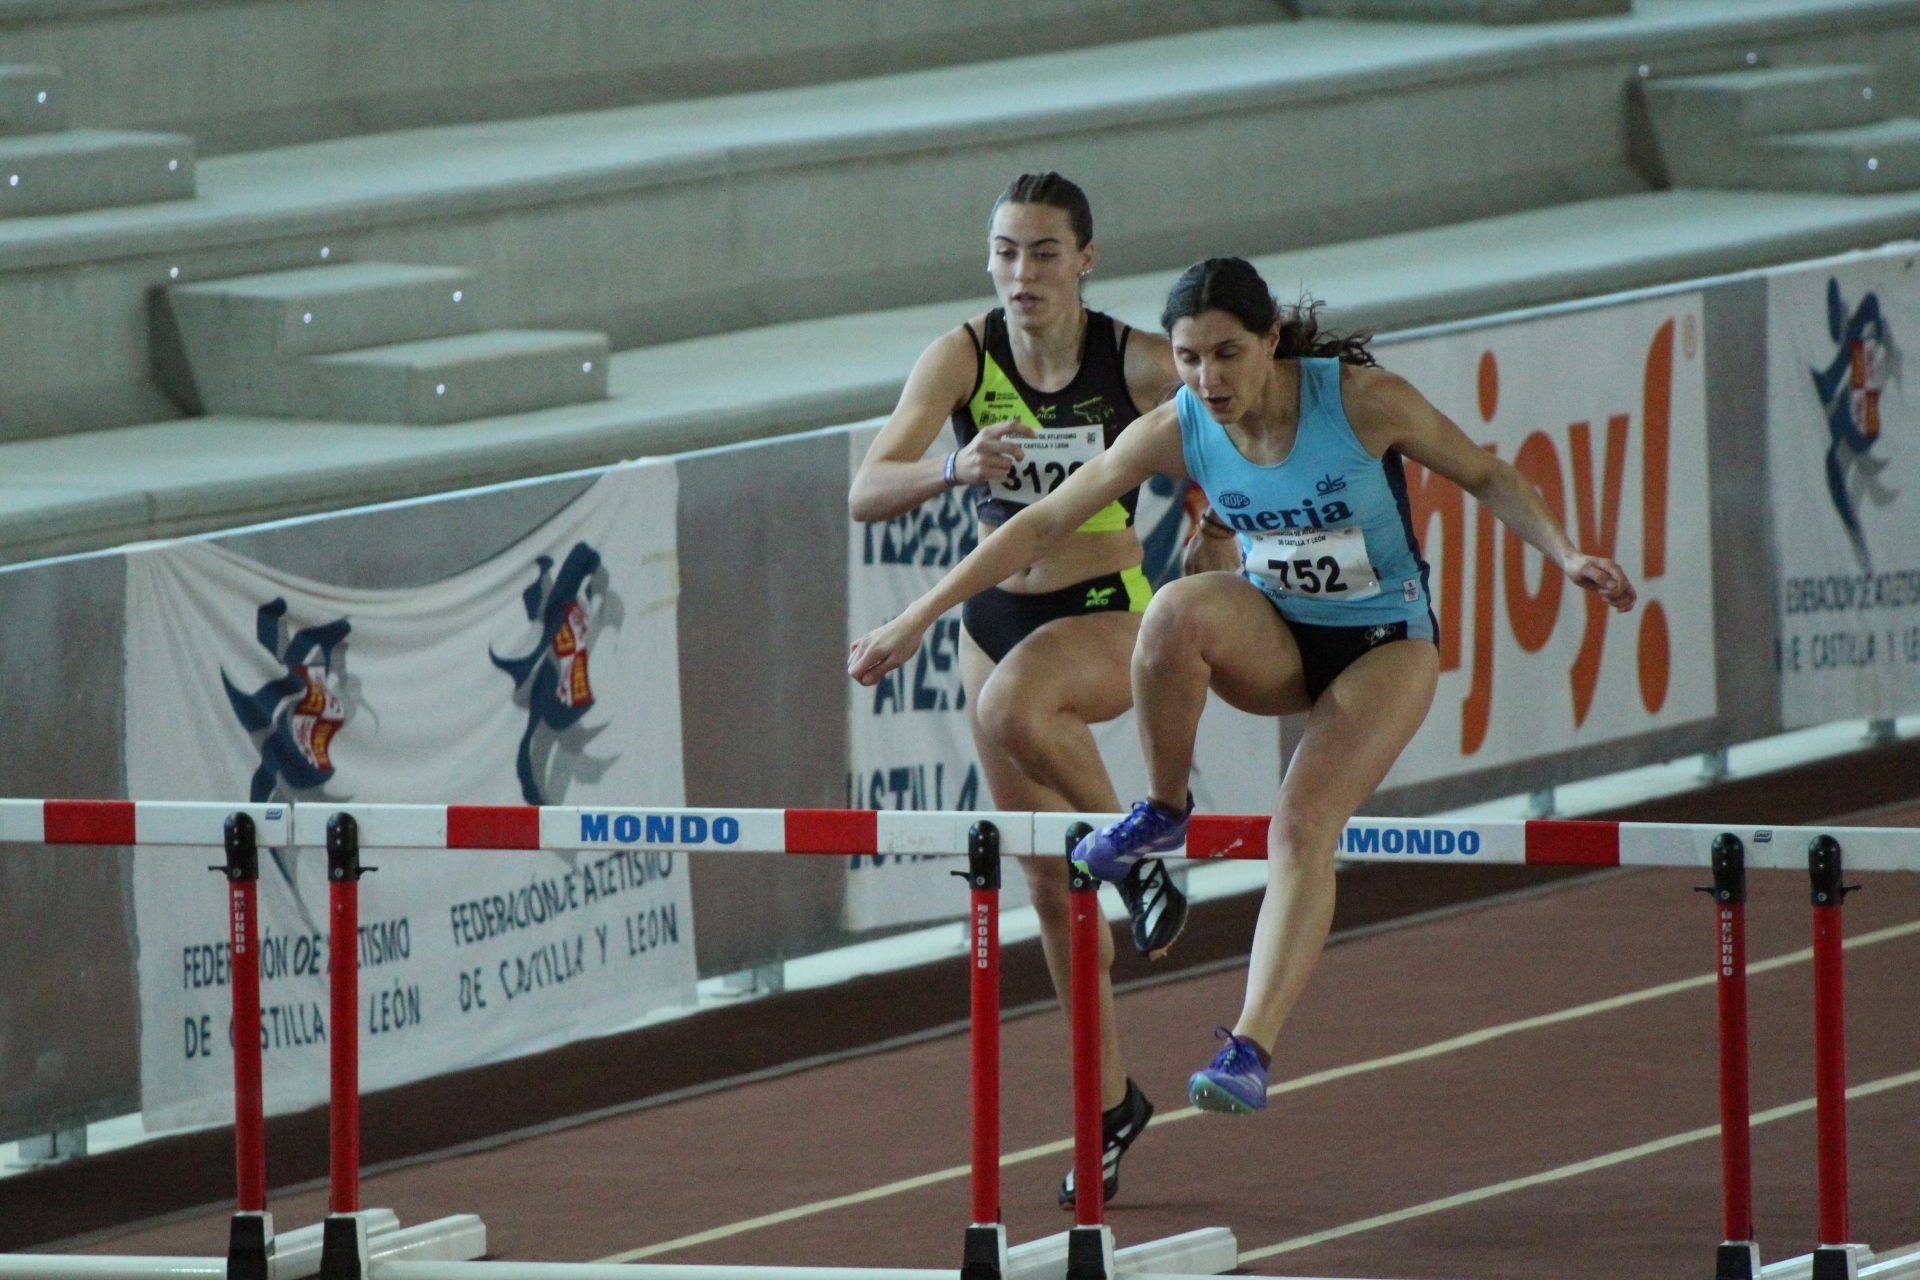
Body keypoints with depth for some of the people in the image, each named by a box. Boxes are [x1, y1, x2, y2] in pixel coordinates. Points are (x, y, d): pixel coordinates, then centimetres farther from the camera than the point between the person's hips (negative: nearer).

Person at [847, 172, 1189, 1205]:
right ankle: (1110, 1099, 26)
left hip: (1108, 615, -4)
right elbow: (867, 492, -17)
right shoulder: (964, 357, -9)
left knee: (1012, 708, -39)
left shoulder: (1136, 362, -14)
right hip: (996, 616, 4)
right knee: (1049, 882, 11)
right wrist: (952, 469, -37)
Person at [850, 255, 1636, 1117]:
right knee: (1177, 610, -32)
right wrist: (917, 618, -11)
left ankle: (1251, 1050, -27)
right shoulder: (1176, 431, -14)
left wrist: (1566, 555, -21)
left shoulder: (1362, 400, -21)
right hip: (1275, 638, 3)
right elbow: (1043, 525, -9)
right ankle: (1163, 811, -10)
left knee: (1303, 824, -24)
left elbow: (1487, 477, -6)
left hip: (1384, 641, -3)